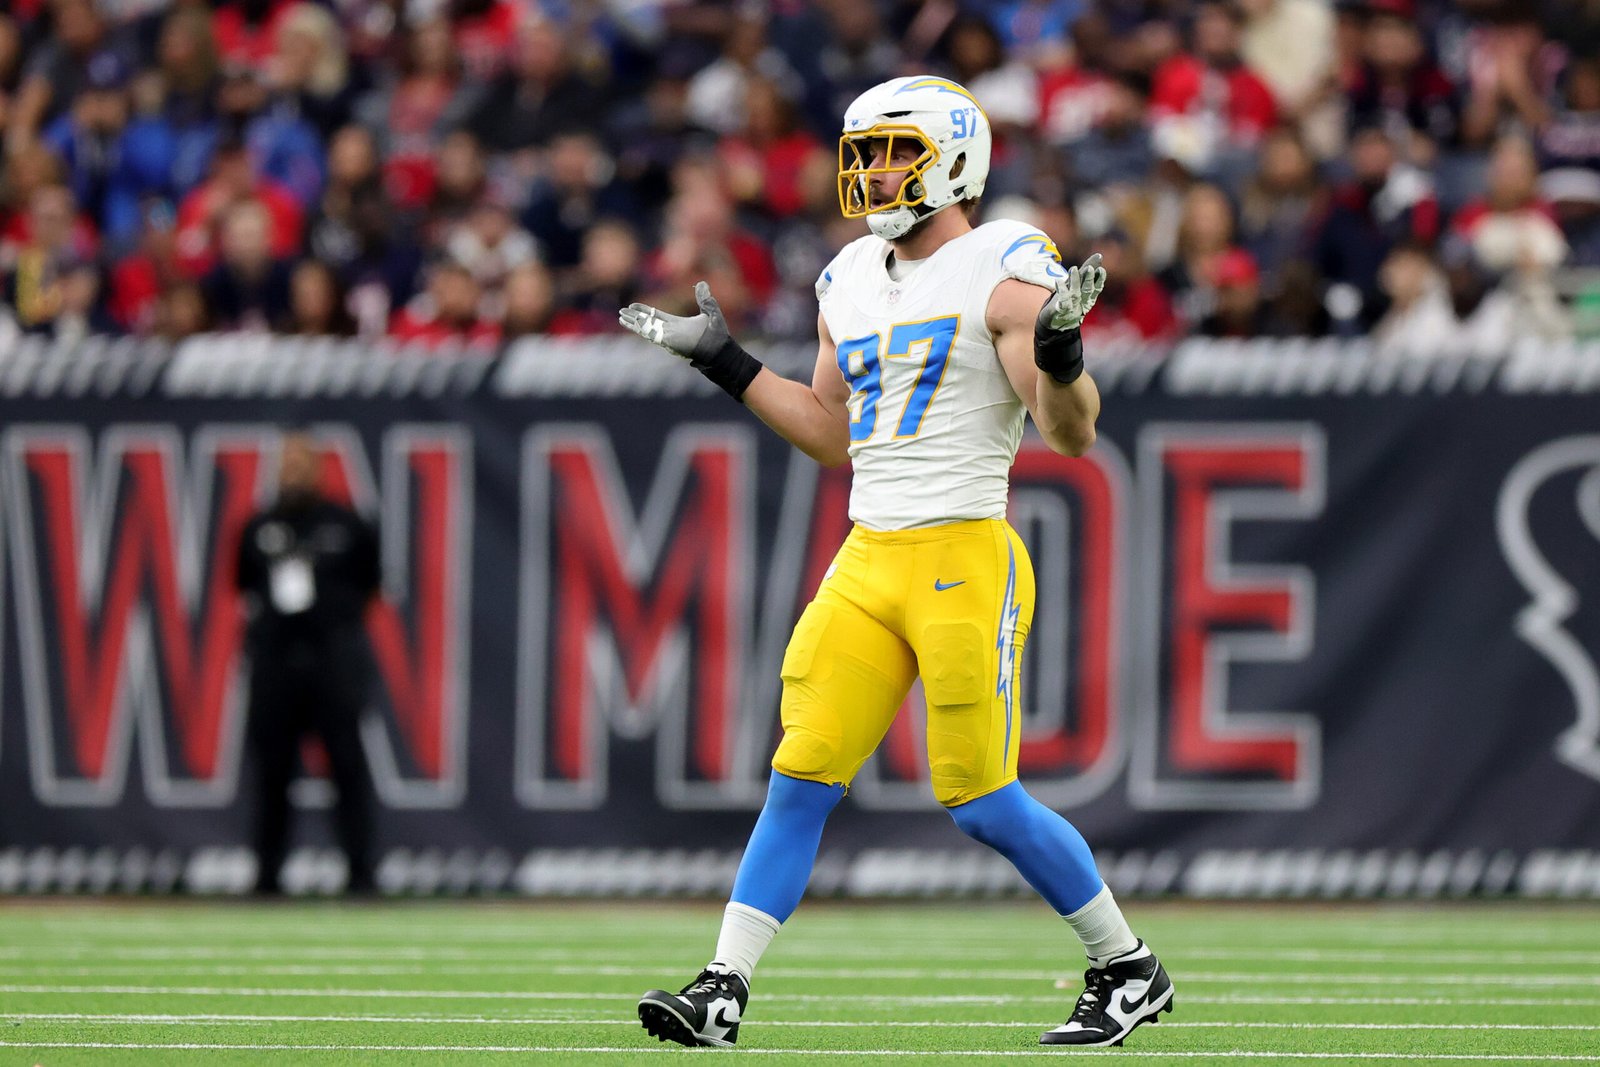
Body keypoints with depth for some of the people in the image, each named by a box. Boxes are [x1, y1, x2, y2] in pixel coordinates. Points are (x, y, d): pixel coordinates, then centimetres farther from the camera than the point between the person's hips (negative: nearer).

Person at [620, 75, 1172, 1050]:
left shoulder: (1004, 272, -7)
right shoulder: (854, 283, 14)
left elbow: (1072, 433, -11)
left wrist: (1060, 349, -29)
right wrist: (724, 363, 22)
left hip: (966, 558, -6)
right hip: (869, 563, 6)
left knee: (982, 801, -4)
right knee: (801, 779, -1)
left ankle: (1130, 971, 12)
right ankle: (723, 993, -1)